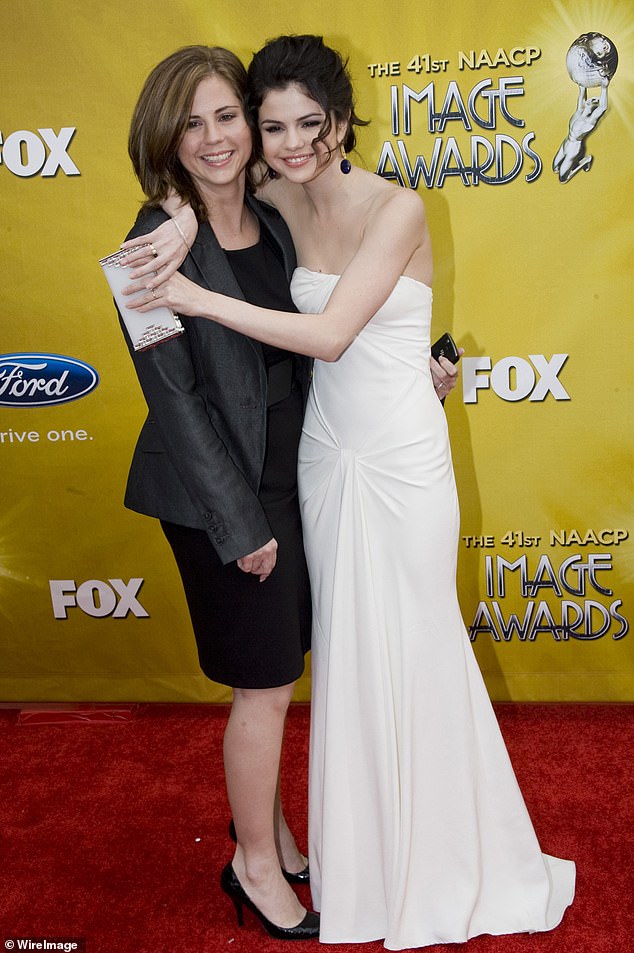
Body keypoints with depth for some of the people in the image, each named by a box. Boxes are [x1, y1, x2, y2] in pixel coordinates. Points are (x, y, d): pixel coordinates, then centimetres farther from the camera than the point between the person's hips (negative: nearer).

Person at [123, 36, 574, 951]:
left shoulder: (397, 208, -15)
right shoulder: (284, 201, 3)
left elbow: (330, 334, -23)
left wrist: (199, 298, -21)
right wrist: (184, 216, -2)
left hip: (402, 460, -5)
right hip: (327, 453, 5)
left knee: (413, 645, 6)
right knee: (344, 646, 14)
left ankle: (440, 853, 29)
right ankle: (363, 849, 34)